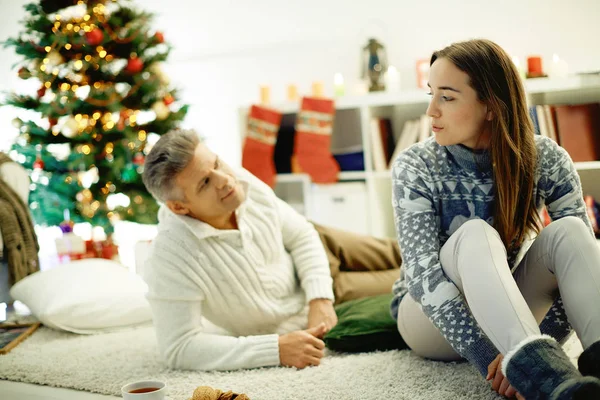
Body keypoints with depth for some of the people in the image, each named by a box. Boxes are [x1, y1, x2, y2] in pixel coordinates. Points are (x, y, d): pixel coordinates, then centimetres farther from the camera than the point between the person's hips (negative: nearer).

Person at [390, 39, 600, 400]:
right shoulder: (416, 167, -17)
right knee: (475, 235, -34)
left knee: (568, 230, -25)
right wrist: (489, 360, -38)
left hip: (513, 313, 2)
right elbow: (423, 271, -25)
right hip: (435, 318, -2)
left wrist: (534, 346, -34)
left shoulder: (545, 159, -11)